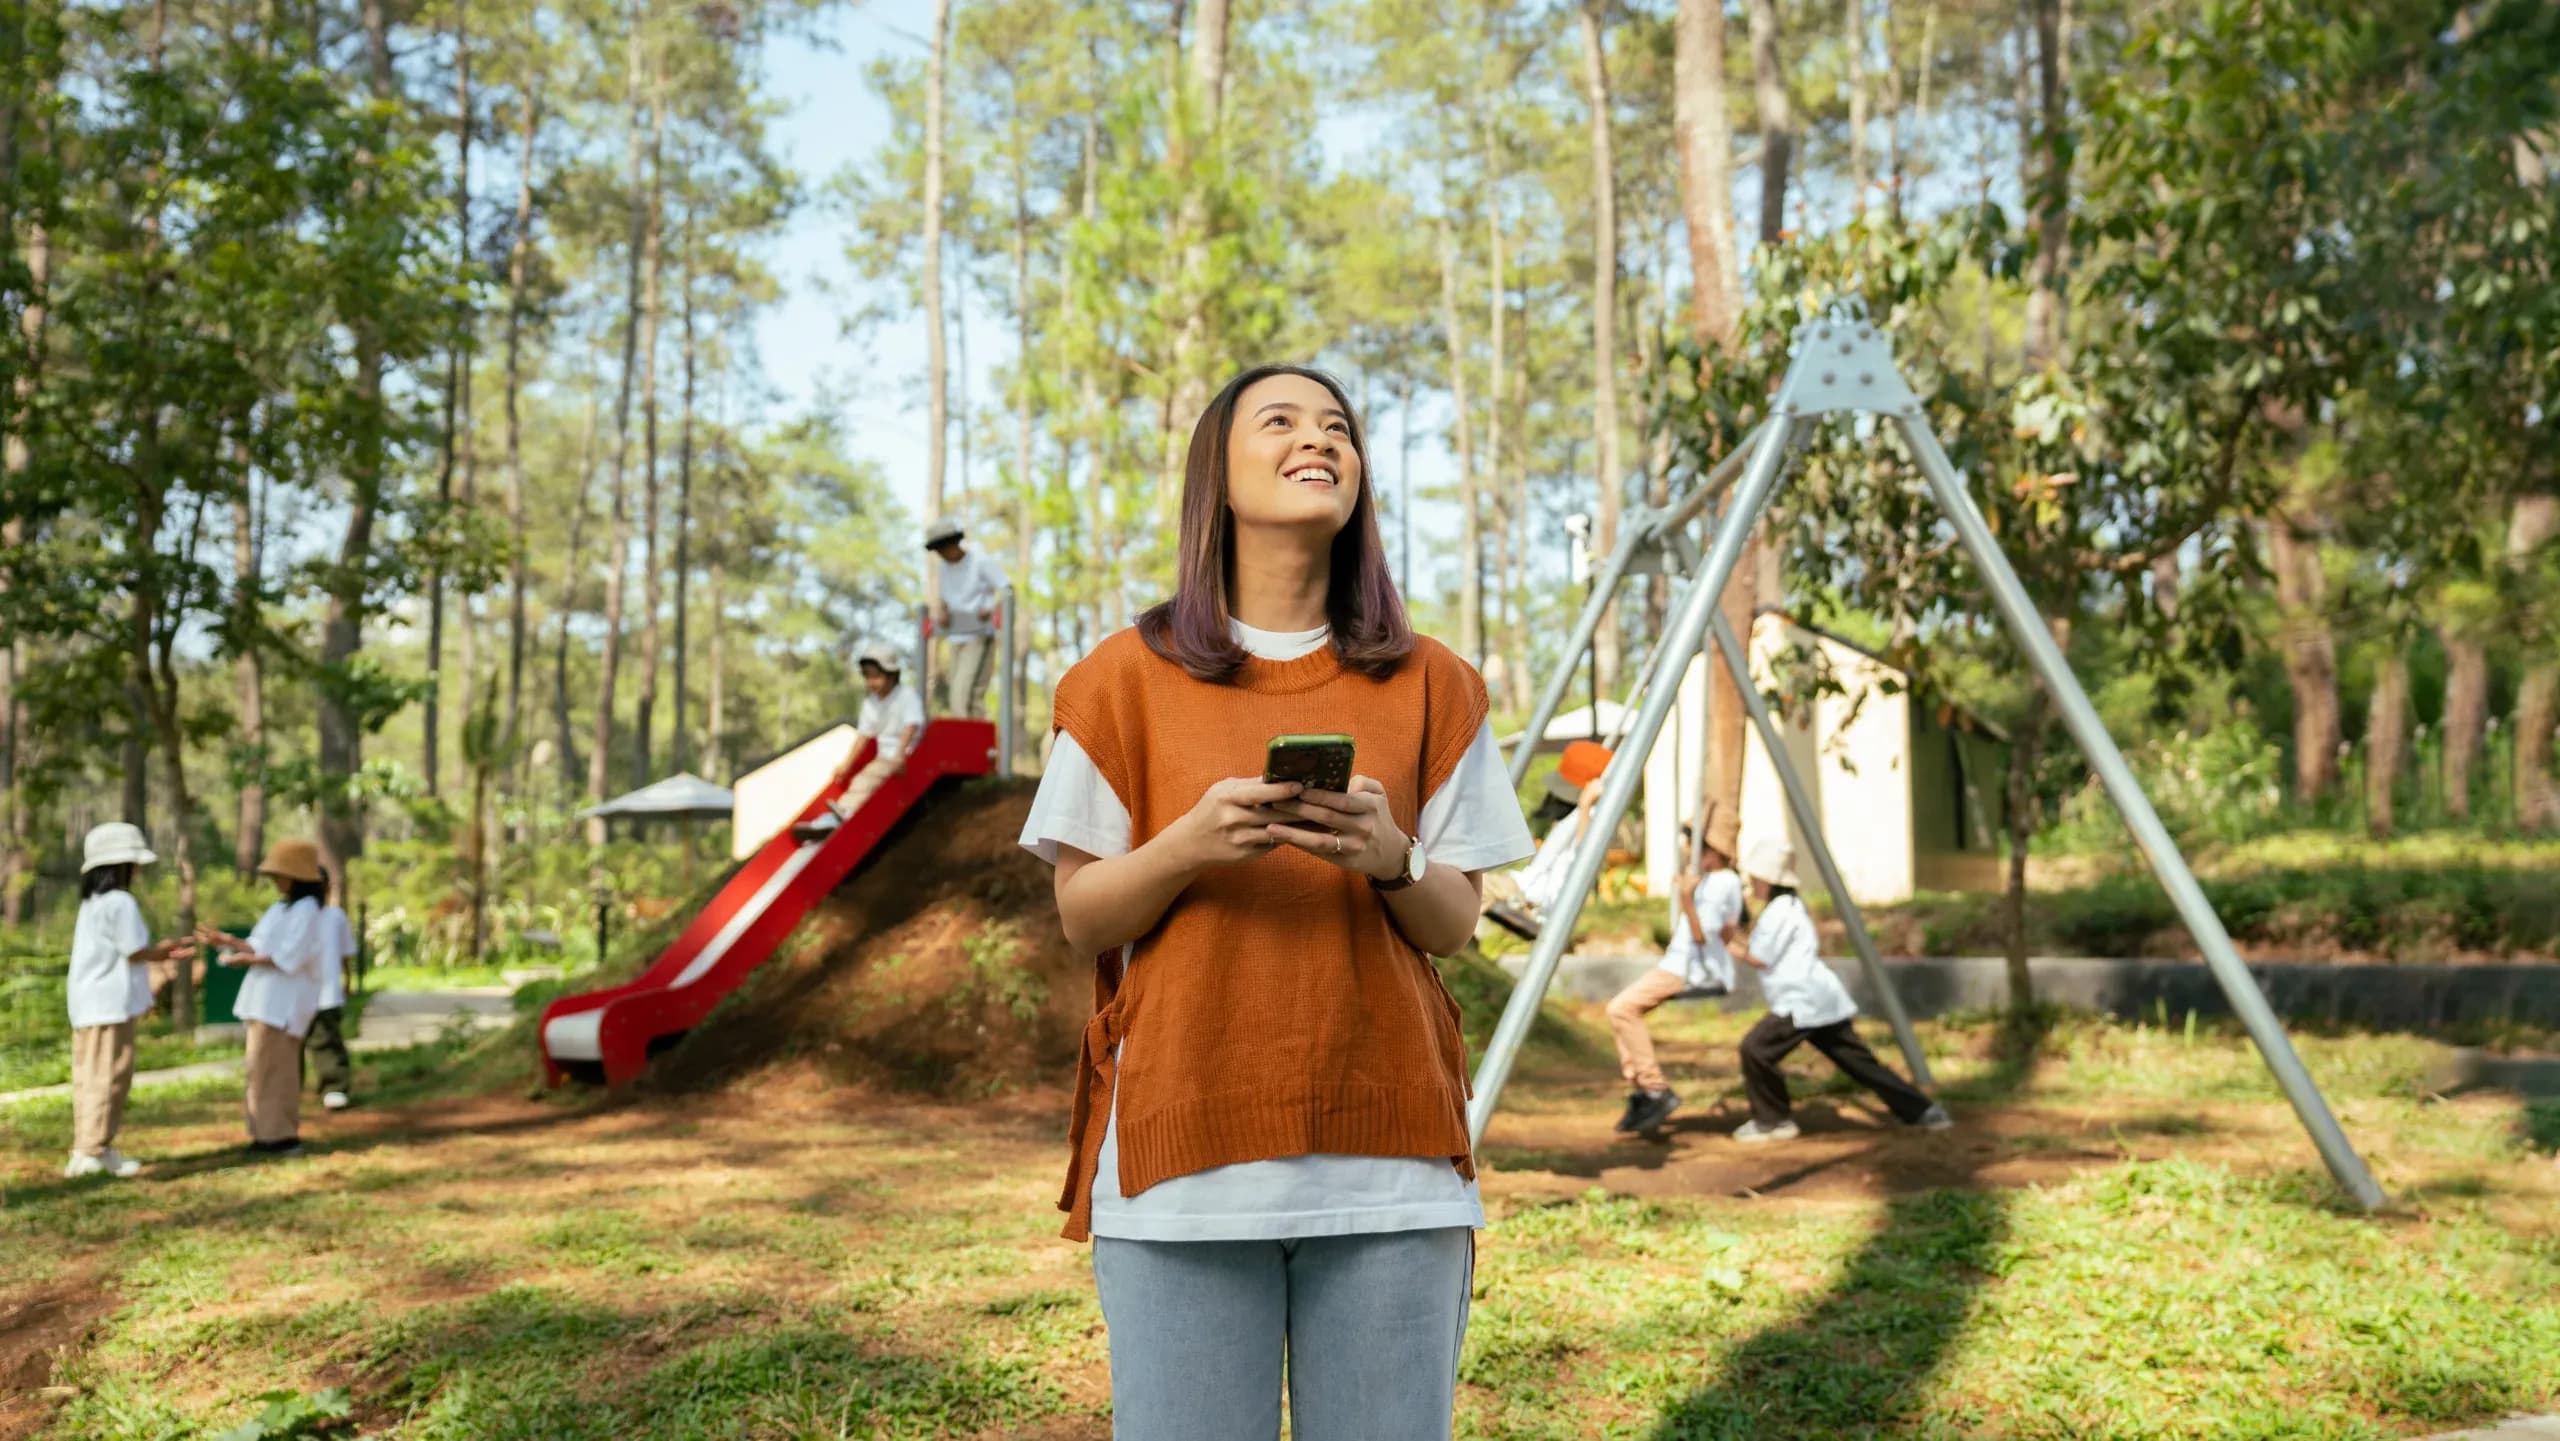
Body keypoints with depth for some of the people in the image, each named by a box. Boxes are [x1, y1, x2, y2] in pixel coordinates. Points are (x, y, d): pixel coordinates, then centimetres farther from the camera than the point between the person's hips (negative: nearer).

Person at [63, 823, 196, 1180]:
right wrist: (169, 952, 3)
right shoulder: (120, 902, -15)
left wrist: (164, 950, 14)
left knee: (89, 1074, 13)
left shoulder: (92, 903, 17)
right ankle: (93, 1150, -7)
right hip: (110, 1002, -10)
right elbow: (136, 952, -15)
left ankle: (87, 1148, 18)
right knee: (109, 1074, -7)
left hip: (89, 1001, 10)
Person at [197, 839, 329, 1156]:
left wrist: (247, 959, -16)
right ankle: (273, 1134, 16)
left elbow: (288, 957, -20)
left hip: (282, 1002, -10)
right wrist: (226, 941, 3)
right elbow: (261, 947, 13)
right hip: (268, 999, 10)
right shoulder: (283, 907, 18)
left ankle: (281, 1135, -6)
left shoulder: (305, 910, -12)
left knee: (272, 1067, -9)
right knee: (268, 1068, 12)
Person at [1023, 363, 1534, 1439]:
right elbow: (1081, 918, 3)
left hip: (1386, 1156, 2)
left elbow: (1455, 924, 7)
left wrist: (1388, 859, -15)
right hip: (1183, 1149, -1)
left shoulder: (1428, 685, 8)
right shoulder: (1129, 678, 5)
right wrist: (1188, 846, -16)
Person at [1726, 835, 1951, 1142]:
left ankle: (1772, 1121, -1)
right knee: (1860, 1062, 11)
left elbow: (1760, 960, -12)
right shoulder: (1792, 906, 21)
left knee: (1755, 1048, -10)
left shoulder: (1780, 911, -11)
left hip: (1805, 1002, -10)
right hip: (1822, 1001, 10)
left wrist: (1732, 945, 4)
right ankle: (1921, 1109, 13)